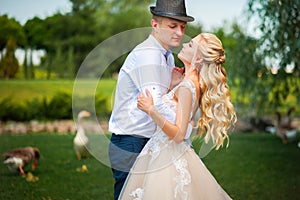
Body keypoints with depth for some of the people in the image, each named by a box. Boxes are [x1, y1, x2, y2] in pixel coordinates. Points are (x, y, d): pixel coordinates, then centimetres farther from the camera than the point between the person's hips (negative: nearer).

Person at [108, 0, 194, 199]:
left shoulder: (167, 56, 14)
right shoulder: (148, 56, -18)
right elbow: (156, 107, -25)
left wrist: (173, 85, -3)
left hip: (149, 144, 9)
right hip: (131, 145, -9)